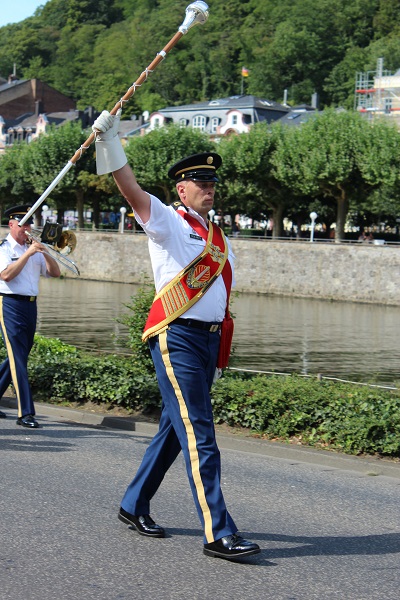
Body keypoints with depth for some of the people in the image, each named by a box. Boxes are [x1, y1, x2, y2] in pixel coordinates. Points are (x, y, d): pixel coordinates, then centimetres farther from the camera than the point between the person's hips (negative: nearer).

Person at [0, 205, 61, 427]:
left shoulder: (33, 249, 17)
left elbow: (55, 272, 10)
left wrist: (44, 252, -4)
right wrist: (28, 253, -19)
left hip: (30, 306, 7)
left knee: (19, 357, 12)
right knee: (18, 359, -10)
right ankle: (25, 413, -12)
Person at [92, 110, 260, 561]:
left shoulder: (218, 236, 18)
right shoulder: (167, 222, -3)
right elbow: (130, 188, -19)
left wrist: (217, 353, 19)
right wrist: (108, 139, -30)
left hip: (208, 338, 8)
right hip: (177, 338, -8)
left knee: (174, 428, 14)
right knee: (198, 436, -11)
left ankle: (134, 506, 29)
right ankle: (218, 533, -11)